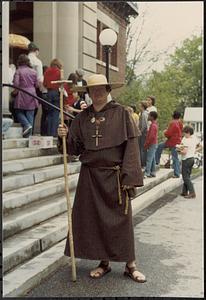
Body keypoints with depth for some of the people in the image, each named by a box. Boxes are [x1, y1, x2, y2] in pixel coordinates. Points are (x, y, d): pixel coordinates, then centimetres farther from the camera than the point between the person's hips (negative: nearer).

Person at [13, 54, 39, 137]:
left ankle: (27, 125, -9)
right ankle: (28, 134, 8)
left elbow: (16, 84, -15)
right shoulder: (33, 72, 4)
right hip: (31, 95, 3)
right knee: (30, 115, 7)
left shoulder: (18, 71, -8)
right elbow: (36, 84, 7)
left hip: (21, 96, -3)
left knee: (19, 112, 14)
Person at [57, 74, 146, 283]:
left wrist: (129, 177, -14)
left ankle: (130, 265, 14)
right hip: (90, 176, 4)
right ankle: (104, 263, 23)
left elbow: (131, 146, -7)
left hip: (114, 176, -3)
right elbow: (75, 148, 10)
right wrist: (65, 136, -11)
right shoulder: (82, 118, 8)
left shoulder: (120, 113, -3)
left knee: (121, 219, 1)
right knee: (93, 219, 7)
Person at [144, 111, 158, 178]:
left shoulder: (153, 125, -18)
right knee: (152, 159, 13)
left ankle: (147, 173, -6)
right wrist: (147, 144, 16)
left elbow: (151, 136, -22)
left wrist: (146, 144, -15)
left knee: (149, 159, -7)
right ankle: (153, 172, 17)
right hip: (154, 144, 10)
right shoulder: (154, 124, 13)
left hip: (151, 145, -10)